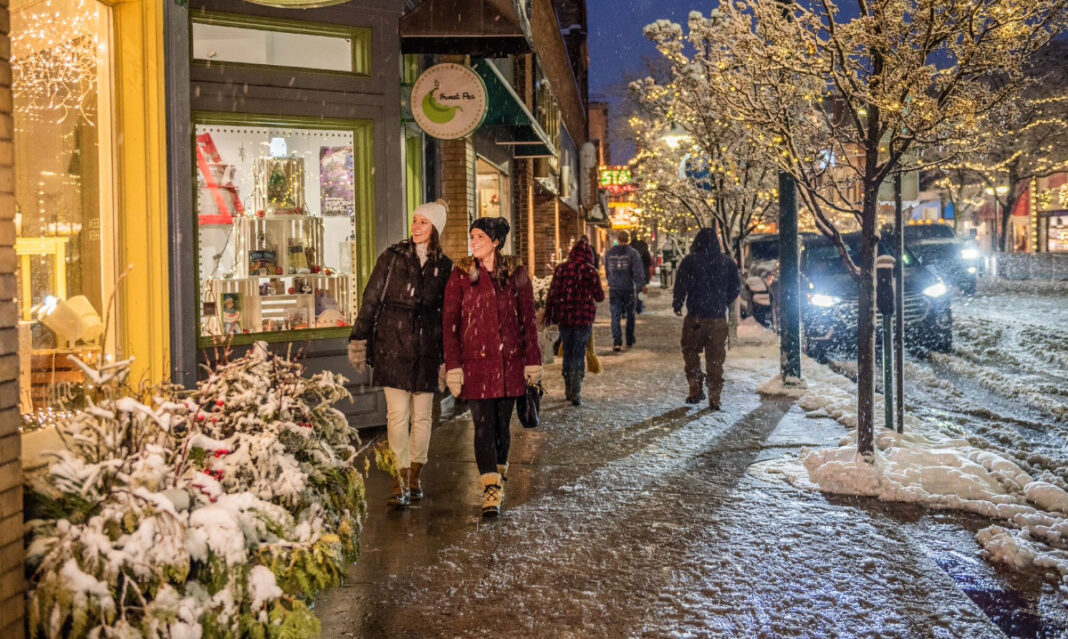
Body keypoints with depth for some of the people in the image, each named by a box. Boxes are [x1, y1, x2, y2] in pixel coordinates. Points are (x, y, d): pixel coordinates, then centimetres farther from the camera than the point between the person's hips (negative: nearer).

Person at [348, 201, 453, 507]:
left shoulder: (444, 267, 8)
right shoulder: (393, 257, 3)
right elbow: (371, 300, 2)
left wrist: (446, 358, 11)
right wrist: (358, 339, -3)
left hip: (426, 349, 2)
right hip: (392, 344, -2)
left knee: (422, 415, 7)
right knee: (398, 414, -6)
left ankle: (415, 476, 21)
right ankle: (401, 481, -1)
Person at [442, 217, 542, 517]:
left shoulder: (516, 274, 4)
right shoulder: (461, 275, 2)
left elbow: (528, 320, 7)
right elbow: (449, 322, 1)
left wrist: (532, 360, 3)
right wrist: (453, 366, -6)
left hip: (509, 361, 1)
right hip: (475, 361, -1)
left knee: (502, 424, 10)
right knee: (483, 426, -7)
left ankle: (499, 479, 30)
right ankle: (491, 490, -5)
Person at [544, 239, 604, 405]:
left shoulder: (561, 268, -2)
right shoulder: (590, 271, -7)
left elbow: (552, 293, -2)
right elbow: (599, 296, -4)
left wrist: (548, 314, 6)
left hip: (564, 317, 2)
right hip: (584, 318, -2)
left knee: (567, 353, 15)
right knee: (579, 354, 3)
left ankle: (568, 391, 23)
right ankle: (575, 393, -3)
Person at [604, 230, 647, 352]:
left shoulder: (609, 253, 7)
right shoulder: (633, 253, -5)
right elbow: (637, 271, -14)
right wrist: (642, 284, -14)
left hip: (614, 289, 2)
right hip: (629, 289, -1)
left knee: (615, 316, -2)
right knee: (630, 315, 13)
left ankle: (617, 341, -16)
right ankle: (629, 341, 22)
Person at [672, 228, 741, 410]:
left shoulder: (690, 261, -6)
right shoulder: (727, 262, 5)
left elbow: (681, 285, -8)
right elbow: (736, 287, 10)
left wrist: (677, 305, 7)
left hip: (695, 316, -3)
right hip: (719, 318, 3)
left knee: (691, 353, 13)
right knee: (715, 359, 6)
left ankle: (696, 390, 4)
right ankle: (714, 399, 7)